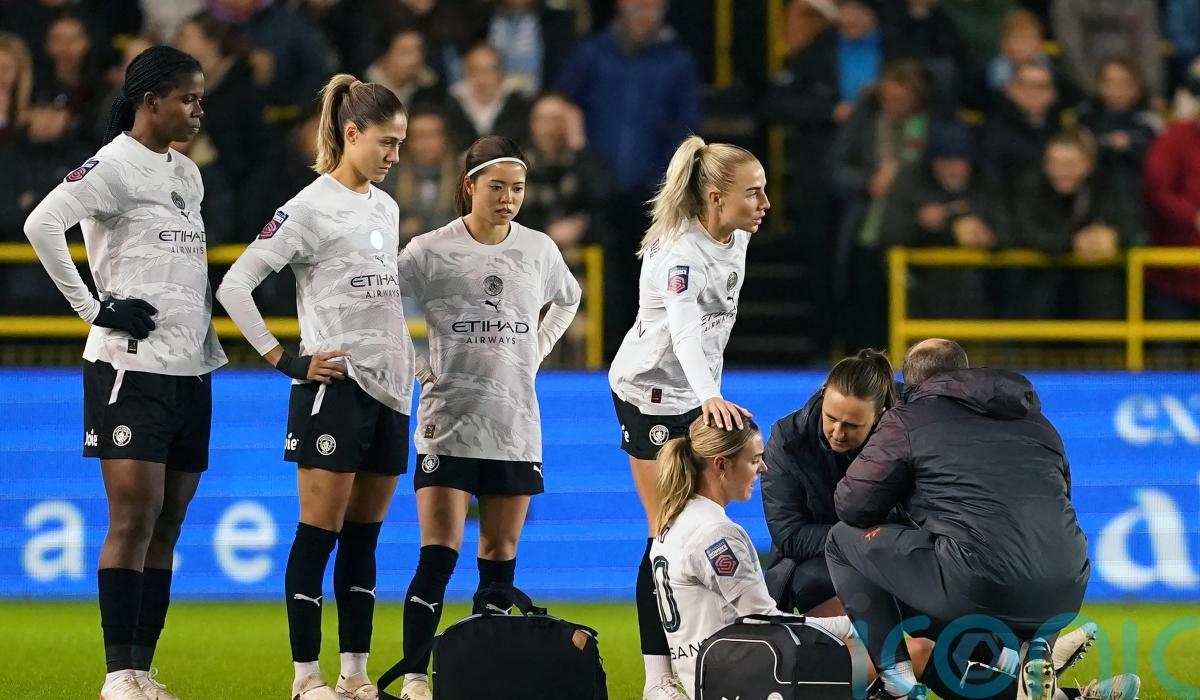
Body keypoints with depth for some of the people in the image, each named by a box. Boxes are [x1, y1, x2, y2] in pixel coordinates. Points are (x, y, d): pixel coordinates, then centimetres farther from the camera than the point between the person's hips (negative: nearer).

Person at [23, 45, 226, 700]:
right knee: (134, 517, -10)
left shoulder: (187, 174, 17)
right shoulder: (114, 165, -8)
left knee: (167, 525, 6)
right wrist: (95, 308, -19)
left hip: (191, 371, 8)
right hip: (130, 367, -8)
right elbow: (42, 223, -22)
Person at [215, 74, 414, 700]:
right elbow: (234, 285, -12)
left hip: (389, 389, 7)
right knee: (320, 531, -5)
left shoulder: (386, 208, 14)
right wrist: (286, 361, -12)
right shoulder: (310, 208, -9)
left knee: (364, 536, 8)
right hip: (334, 386, -7)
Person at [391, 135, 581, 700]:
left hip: (516, 425, 4)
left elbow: (567, 300, 27)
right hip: (448, 424, -4)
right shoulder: (430, 251, -5)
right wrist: (412, 367, -3)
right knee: (439, 555, -10)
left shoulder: (539, 249, 6)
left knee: (500, 557, 5)